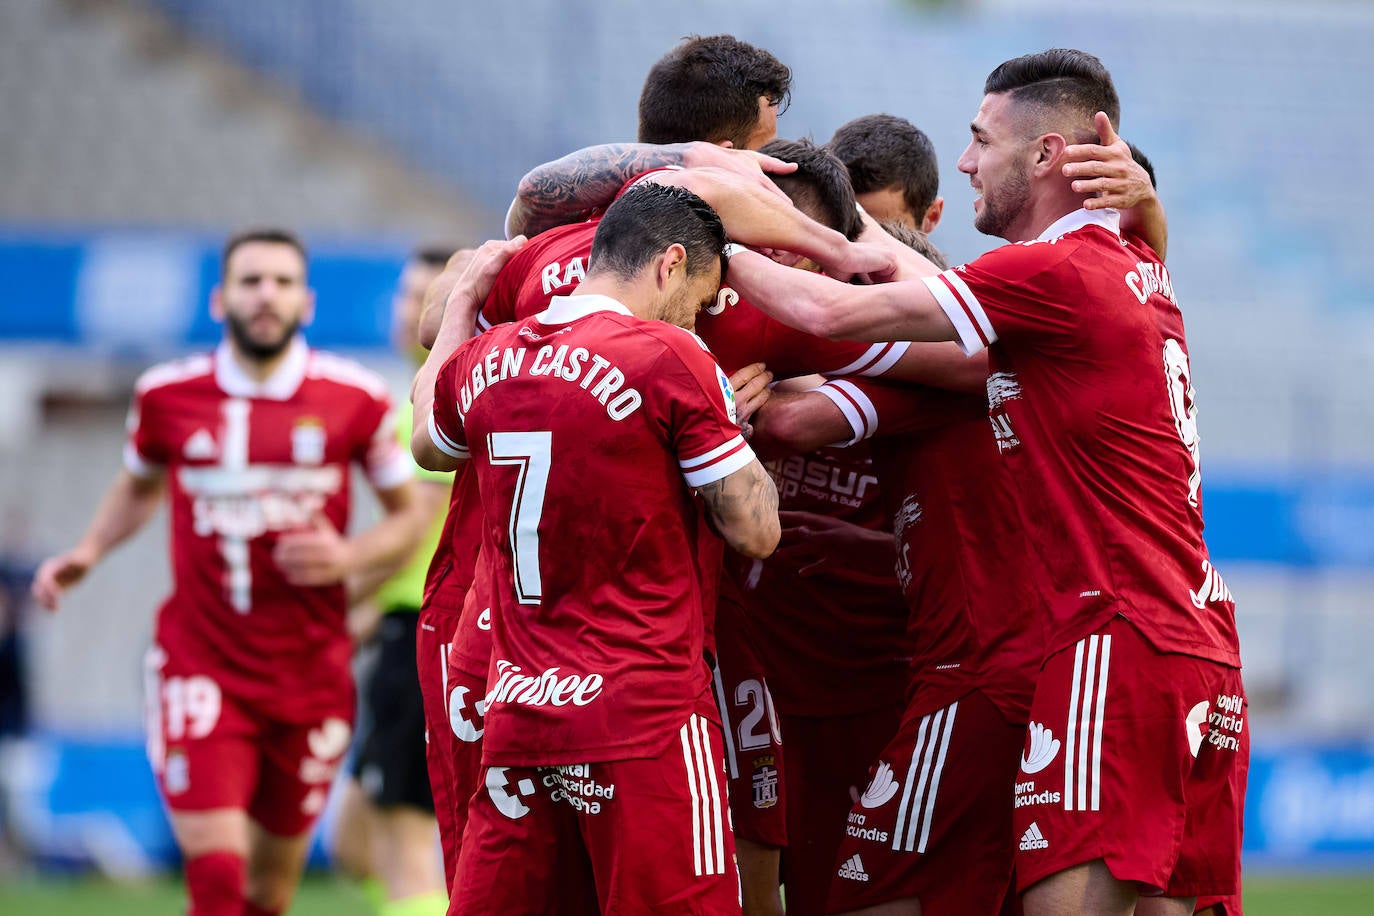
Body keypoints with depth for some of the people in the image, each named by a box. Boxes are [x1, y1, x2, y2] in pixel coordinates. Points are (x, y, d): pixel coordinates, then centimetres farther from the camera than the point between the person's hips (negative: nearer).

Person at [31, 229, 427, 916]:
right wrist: (87, 552, 5)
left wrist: (349, 556, -12)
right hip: (200, 670, -1)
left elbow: (407, 516, 8)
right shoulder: (167, 395, 1)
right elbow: (139, 486, 22)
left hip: (310, 673, 1)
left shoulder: (354, 400, -2)